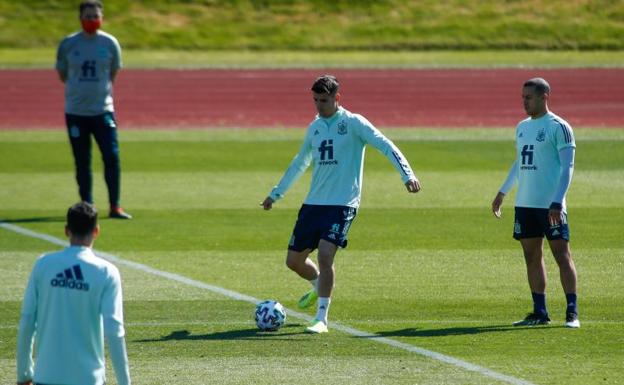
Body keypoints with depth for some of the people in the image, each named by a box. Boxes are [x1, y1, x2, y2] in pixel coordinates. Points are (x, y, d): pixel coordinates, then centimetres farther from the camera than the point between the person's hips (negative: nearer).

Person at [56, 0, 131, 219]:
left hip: (103, 110, 0)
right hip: (76, 111, 0)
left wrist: (97, 87, 9)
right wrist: (81, 89, 8)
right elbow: (62, 75, 9)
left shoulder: (110, 43, 1)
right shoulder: (68, 44, 0)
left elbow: (113, 74, 12)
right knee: (82, 162, 5)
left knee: (112, 157, -9)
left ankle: (115, 207, -3)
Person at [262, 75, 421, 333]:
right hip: (313, 203, 6)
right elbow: (300, 162, 28)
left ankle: (322, 319, -15)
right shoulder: (315, 127, 13)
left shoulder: (353, 123, -6)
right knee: (294, 259, 7)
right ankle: (319, 287, 40)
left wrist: (407, 175, -25)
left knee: (325, 254, -22)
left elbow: (385, 146, -12)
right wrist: (276, 193, 34)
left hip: (342, 204, -6)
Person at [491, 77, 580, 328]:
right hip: (525, 204, 7)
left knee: (562, 254, -7)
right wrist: (503, 192, 23)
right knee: (532, 256, 7)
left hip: (550, 205, -7)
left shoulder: (558, 127, -7)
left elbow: (567, 166, -12)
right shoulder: (522, 127, 15)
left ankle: (572, 313, -6)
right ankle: (540, 313, 13)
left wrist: (557, 202, -20)